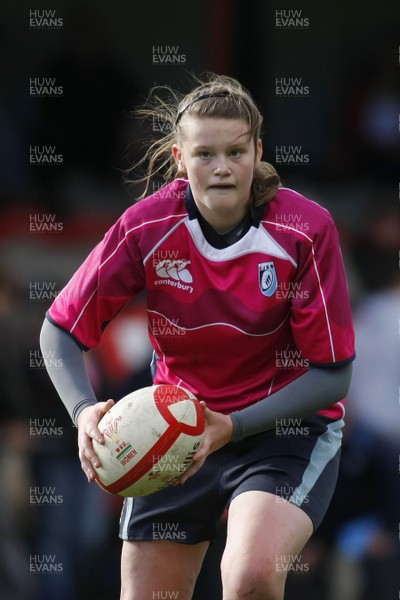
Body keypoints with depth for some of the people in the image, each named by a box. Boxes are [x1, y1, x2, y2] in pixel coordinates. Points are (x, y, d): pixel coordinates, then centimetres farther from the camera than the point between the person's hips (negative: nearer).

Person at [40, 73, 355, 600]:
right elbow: (61, 329, -4)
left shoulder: (305, 229, -17)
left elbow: (332, 375, -14)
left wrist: (232, 427, -25)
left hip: (288, 425, -3)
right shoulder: (147, 227, -12)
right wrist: (85, 410, -24)